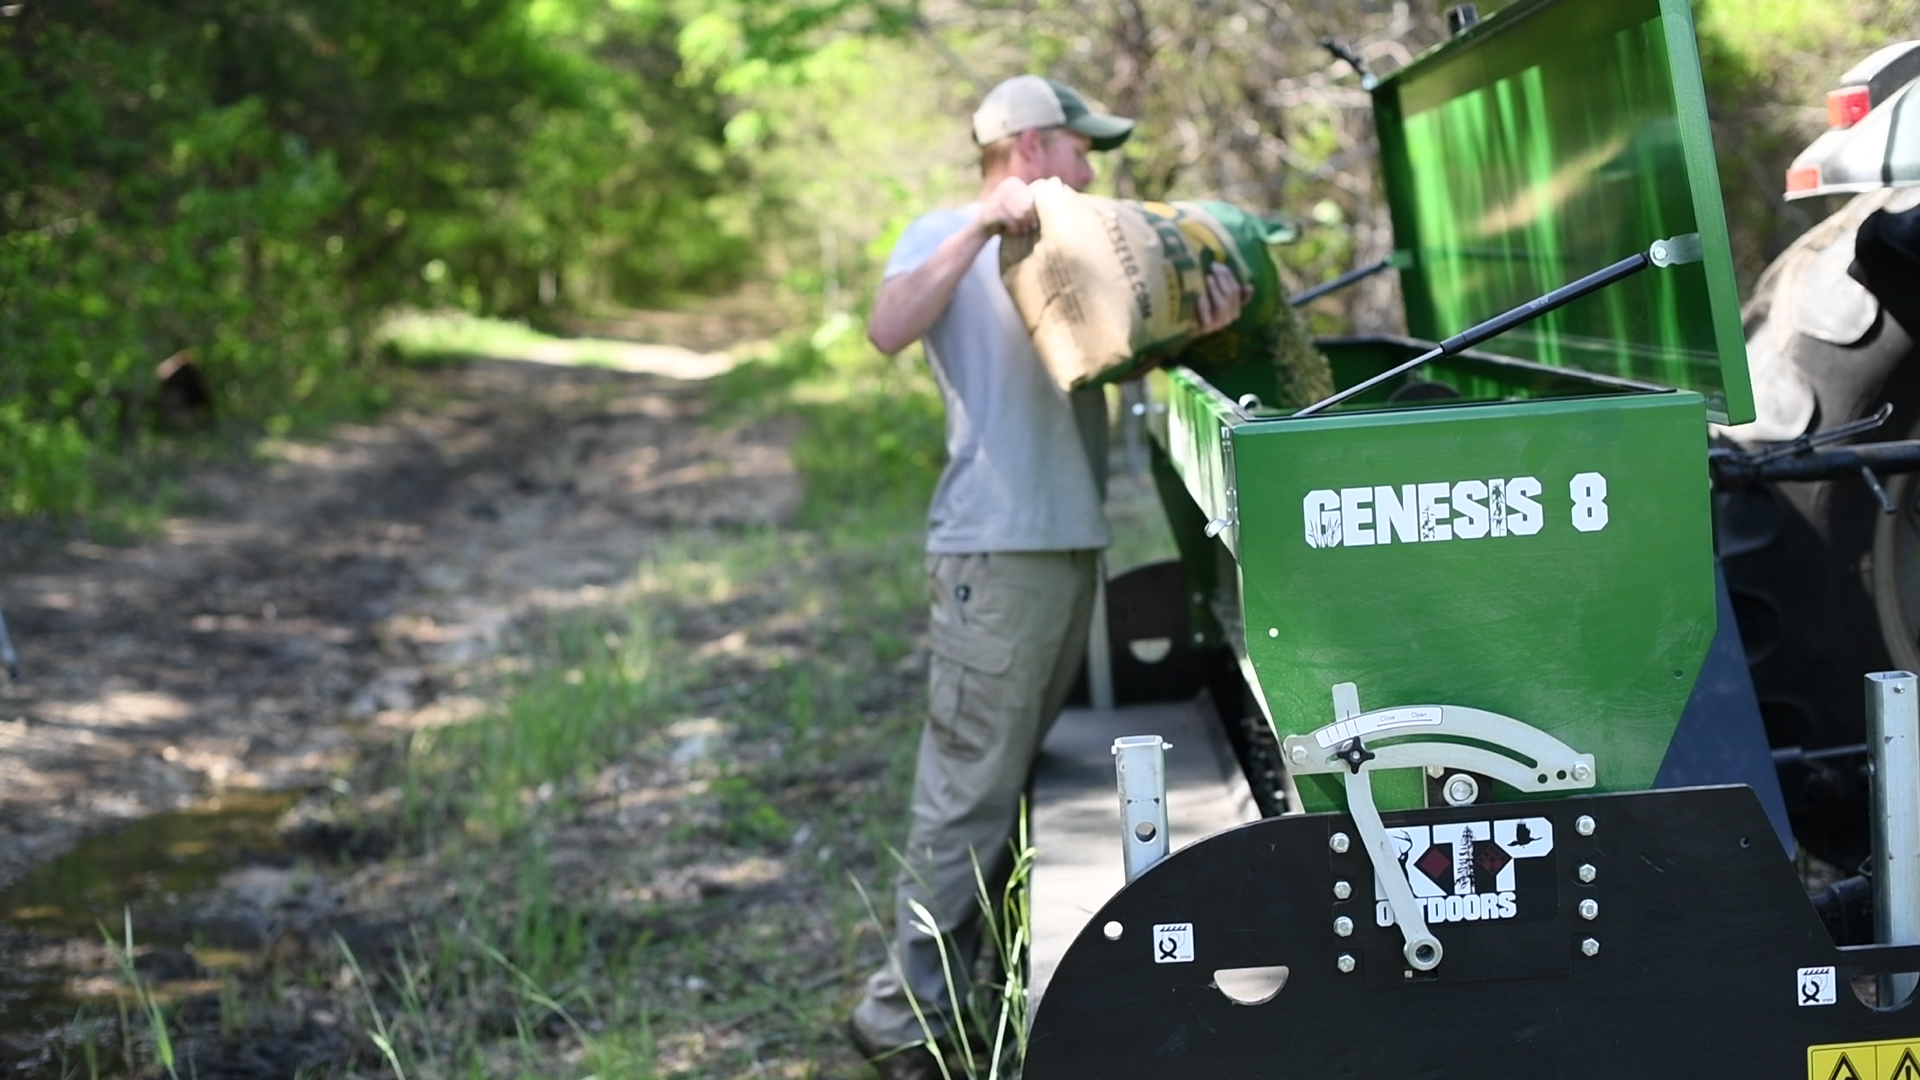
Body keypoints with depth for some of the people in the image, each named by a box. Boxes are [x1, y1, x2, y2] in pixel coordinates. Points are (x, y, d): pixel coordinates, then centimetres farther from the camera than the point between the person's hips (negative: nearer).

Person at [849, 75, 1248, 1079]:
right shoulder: (945, 235, -1)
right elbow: (887, 329, -19)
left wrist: (1196, 326, -4)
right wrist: (979, 227, -24)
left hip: (1073, 542, 8)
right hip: (995, 549, -8)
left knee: (1022, 778, 13)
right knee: (970, 790, -9)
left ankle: (967, 977, 22)